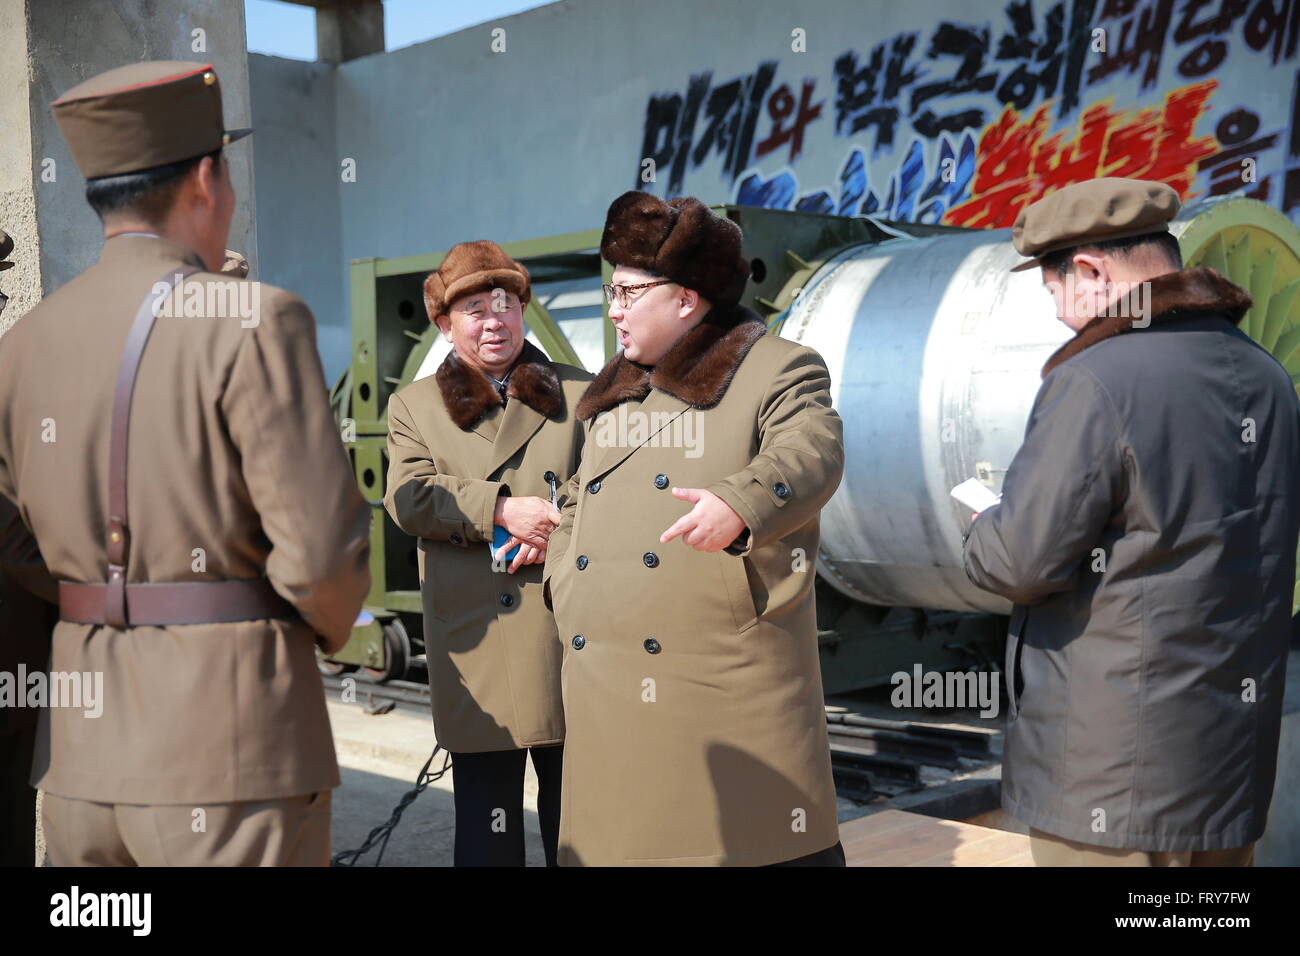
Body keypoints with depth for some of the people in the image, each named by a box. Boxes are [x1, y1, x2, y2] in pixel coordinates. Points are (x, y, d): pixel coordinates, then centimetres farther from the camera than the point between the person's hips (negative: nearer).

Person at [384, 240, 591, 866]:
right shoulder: (413, 406, 13)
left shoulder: (578, 394, 14)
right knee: (485, 824, 3)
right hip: (475, 644, 0)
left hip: (568, 631, 1)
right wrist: (502, 509, -15)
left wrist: (558, 527, -15)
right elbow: (408, 498, -2)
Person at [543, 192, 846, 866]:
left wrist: (740, 503, -38)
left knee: (769, 839, -6)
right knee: (617, 837, 10)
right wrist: (566, 591, 15)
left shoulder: (777, 370, 1)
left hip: (731, 683, -6)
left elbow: (810, 454, -18)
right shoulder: (613, 397, 22)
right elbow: (576, 506, 31)